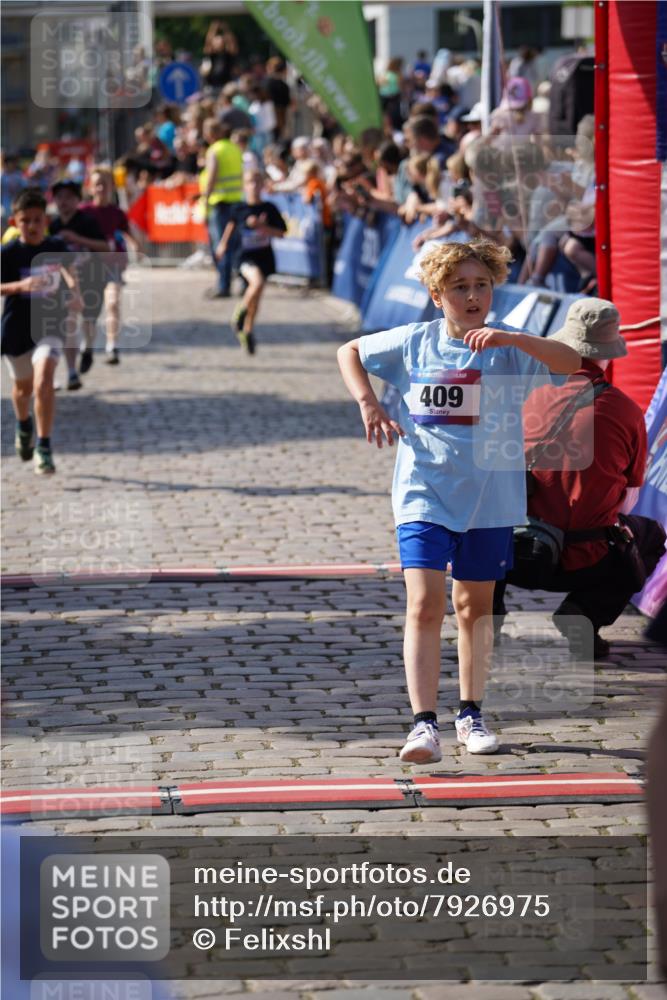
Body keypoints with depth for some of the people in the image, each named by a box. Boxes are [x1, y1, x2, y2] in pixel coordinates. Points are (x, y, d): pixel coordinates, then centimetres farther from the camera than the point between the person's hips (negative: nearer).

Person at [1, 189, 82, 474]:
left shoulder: (56, 247, -2)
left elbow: (67, 270, 18)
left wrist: (74, 292, 1)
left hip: (50, 326, 0)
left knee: (43, 383, -22)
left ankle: (44, 448, -15)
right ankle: (24, 426, 53)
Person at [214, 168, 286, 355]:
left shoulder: (269, 208, -3)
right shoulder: (239, 209, -3)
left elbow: (280, 233, -5)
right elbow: (231, 224, 17)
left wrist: (261, 226, -18)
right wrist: (223, 244, 15)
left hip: (265, 257, 2)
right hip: (246, 256, -2)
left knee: (255, 298, 10)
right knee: (257, 282, -31)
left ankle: (247, 330, 28)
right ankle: (240, 311, -9)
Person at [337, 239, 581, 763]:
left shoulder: (508, 347, -4)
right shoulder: (413, 343, 0)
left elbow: (572, 361, -19)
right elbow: (350, 352, 17)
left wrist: (512, 338, -33)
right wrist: (368, 403, 0)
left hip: (490, 499, 1)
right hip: (424, 497, -1)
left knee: (476, 607, 14)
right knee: (425, 606, -13)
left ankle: (471, 714, 29)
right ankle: (425, 723, -16)